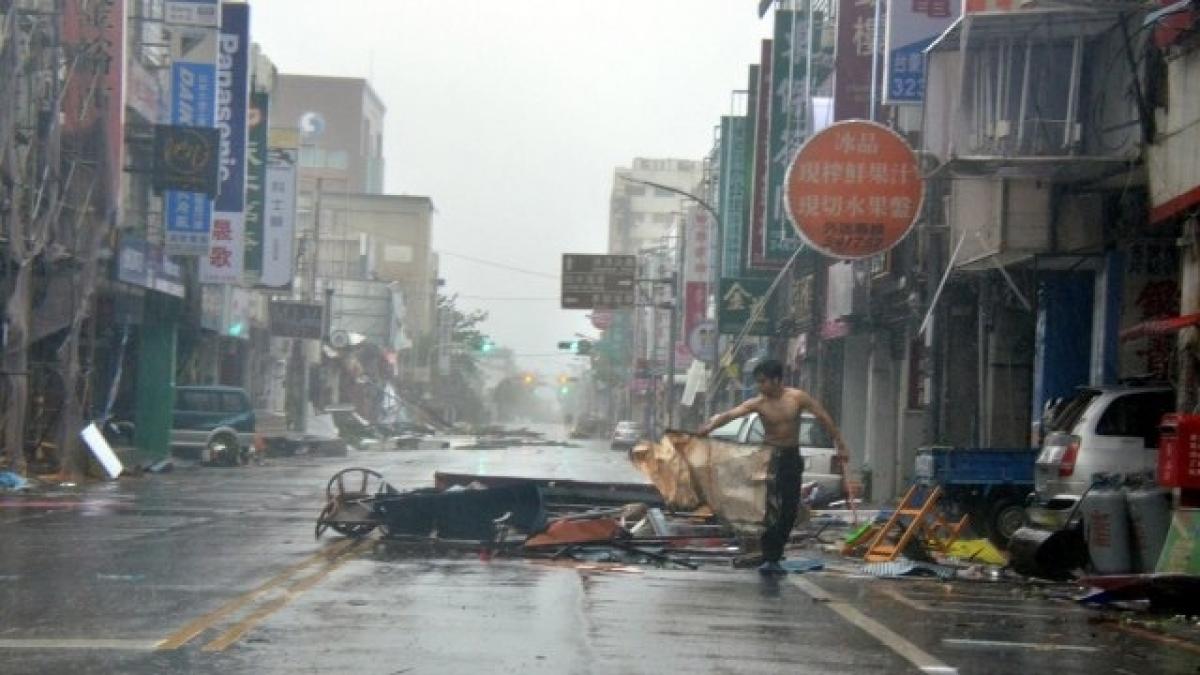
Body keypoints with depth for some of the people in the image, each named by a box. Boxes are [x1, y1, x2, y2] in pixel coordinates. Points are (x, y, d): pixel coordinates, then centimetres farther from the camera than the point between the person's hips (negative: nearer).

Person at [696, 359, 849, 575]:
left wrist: (840, 444, -4)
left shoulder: (798, 397, -8)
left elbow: (824, 418, -3)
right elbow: (731, 414, -22)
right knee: (771, 508, -13)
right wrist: (711, 425, -41)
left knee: (790, 508, 4)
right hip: (769, 456, -2)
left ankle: (774, 555, 17)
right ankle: (770, 558, -14)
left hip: (792, 457, 2)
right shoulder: (758, 403, -10)